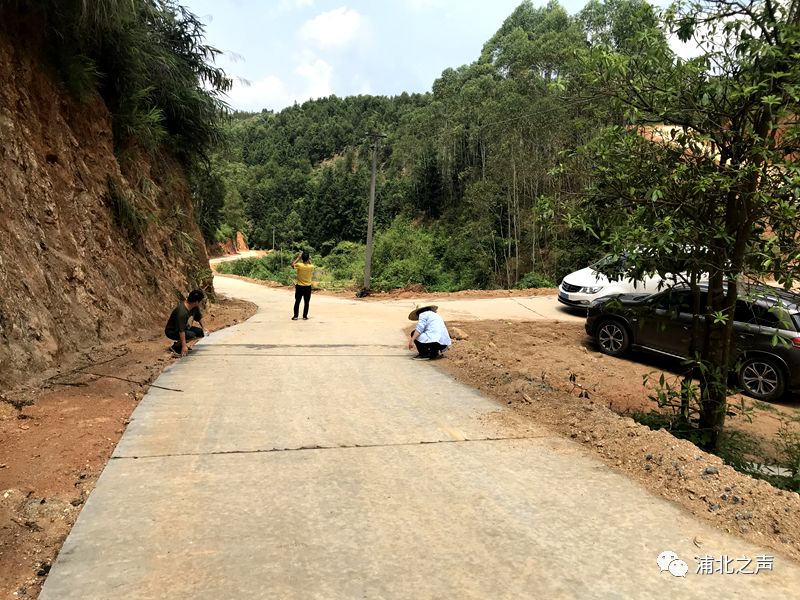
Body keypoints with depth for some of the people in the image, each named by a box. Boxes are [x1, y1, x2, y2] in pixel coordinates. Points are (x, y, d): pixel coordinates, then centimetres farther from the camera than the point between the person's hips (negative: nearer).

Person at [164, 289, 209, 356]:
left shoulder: (195, 307, -10)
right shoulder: (182, 312, -35)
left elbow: (198, 317, 12)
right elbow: (181, 330, -37)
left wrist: (203, 328, 17)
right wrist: (184, 346, -38)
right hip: (171, 331, -9)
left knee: (201, 332, -4)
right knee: (192, 335, -31)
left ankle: (179, 342, 10)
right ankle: (175, 347, -11)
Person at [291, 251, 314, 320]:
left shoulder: (299, 265, -15)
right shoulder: (311, 266, -12)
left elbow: (292, 264, 6)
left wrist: (298, 258, 6)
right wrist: (309, 261, 9)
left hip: (299, 287, 0)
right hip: (308, 287, 0)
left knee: (297, 302, 8)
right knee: (306, 302, 8)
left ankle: (295, 316, 10)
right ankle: (305, 316, 10)